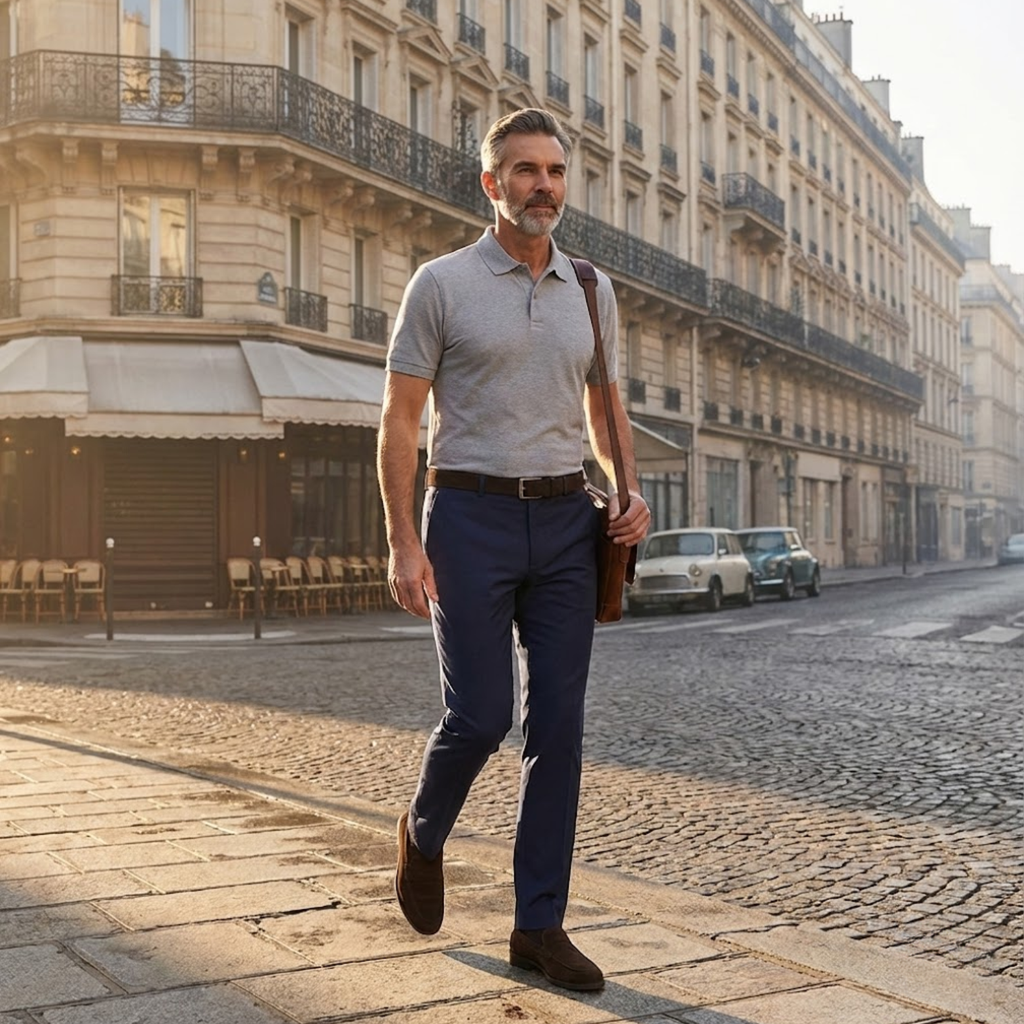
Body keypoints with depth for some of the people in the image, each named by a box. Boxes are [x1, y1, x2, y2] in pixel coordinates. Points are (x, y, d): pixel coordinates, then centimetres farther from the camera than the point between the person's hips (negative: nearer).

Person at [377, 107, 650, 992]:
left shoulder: (591, 292, 11)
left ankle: (540, 926, 10)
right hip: (471, 518, -4)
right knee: (480, 715, -6)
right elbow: (399, 421, -4)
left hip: (565, 522, 4)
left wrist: (631, 491, 3)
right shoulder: (441, 284, -2)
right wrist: (403, 542, -12)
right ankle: (425, 833, 27)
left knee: (558, 726, 1)